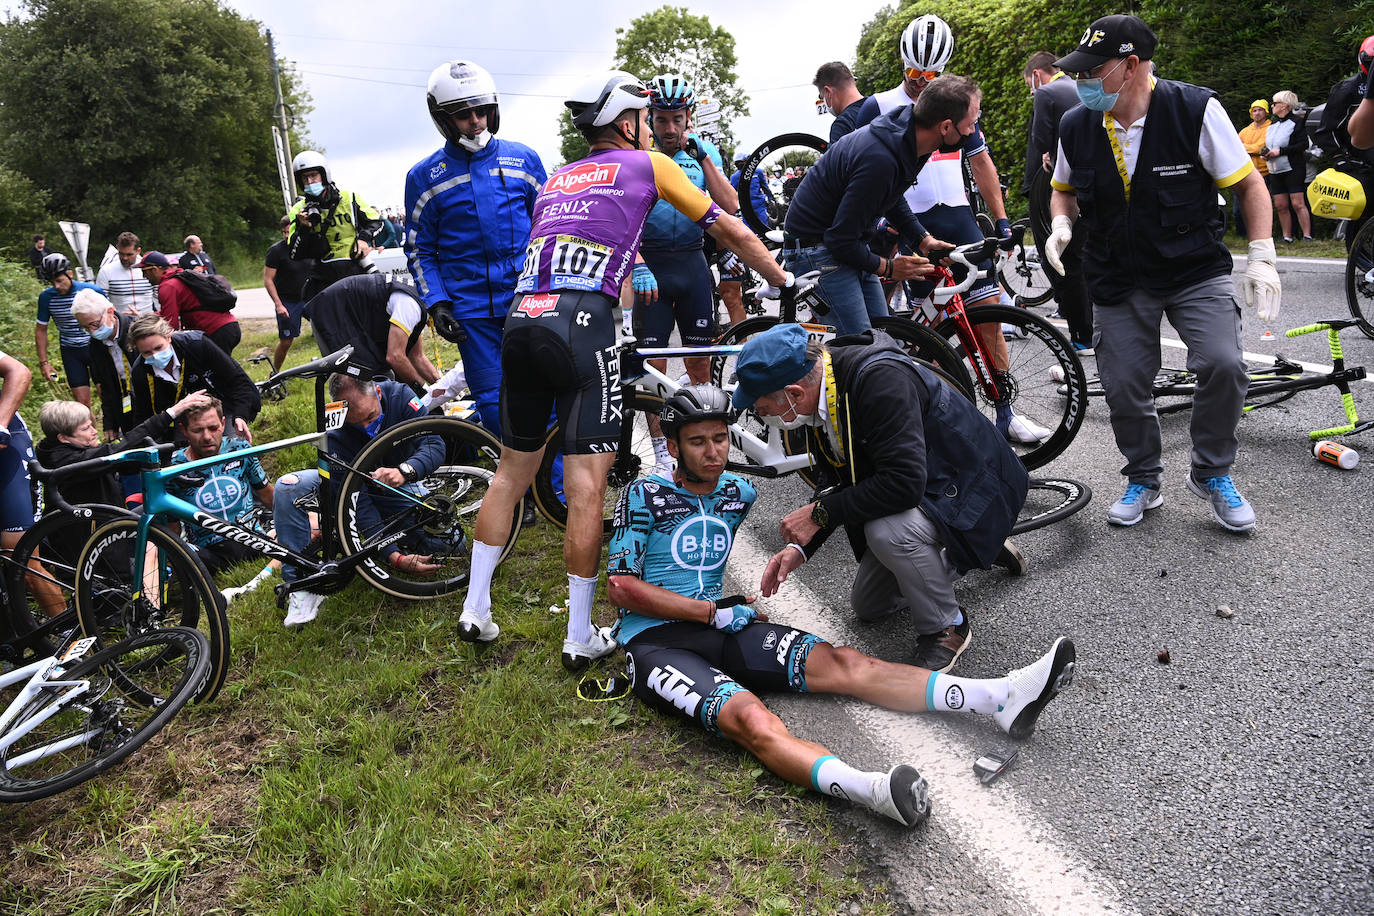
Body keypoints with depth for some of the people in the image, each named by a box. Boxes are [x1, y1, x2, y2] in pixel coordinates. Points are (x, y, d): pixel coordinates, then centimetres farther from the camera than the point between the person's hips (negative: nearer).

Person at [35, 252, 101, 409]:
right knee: (82, 400, -1)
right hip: (70, 352, 2)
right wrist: (43, 362, 1)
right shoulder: (46, 297, -6)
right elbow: (41, 330, 5)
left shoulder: (93, 291, -13)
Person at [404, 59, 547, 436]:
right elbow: (419, 250, 9)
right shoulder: (424, 176, 5)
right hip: (472, 310, 0)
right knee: (494, 405, -1)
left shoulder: (523, 158, 8)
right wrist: (436, 303, -4)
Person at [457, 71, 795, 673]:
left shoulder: (556, 181, 29)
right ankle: (581, 638, 4)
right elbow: (729, 231, 21)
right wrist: (787, 283, 32)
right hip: (581, 325, -6)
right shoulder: (647, 164, 15)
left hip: (520, 321, 6)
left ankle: (475, 611, 23)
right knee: (587, 487, -2)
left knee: (513, 472, 17)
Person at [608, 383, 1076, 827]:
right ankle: (874, 791, -61)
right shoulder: (645, 495, -4)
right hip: (655, 641, -5)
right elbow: (621, 586, -8)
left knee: (843, 664, -16)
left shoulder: (739, 494, 14)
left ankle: (1002, 697, -29)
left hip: (721, 628, 6)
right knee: (752, 719, -35)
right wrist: (713, 611, -9)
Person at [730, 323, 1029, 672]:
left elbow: (904, 482, -40)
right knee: (868, 606, 15)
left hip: (971, 483, -8)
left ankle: (946, 628, -11)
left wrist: (820, 513, -29)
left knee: (887, 531, -38)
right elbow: (837, 480, 3)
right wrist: (802, 547, -8)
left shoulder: (881, 380, -35)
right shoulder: (819, 389, -7)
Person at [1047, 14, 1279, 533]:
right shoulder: (1076, 127, -4)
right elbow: (1064, 189, 15)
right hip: (1119, 280, 3)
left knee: (1224, 365, -20)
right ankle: (1143, 481, 25)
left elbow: (1248, 183, -4)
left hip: (1196, 270, -2)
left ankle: (1212, 475, 4)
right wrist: (1061, 226, -6)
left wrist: (1262, 257, -12)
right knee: (1123, 387, 0)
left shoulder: (1195, 110, -13)